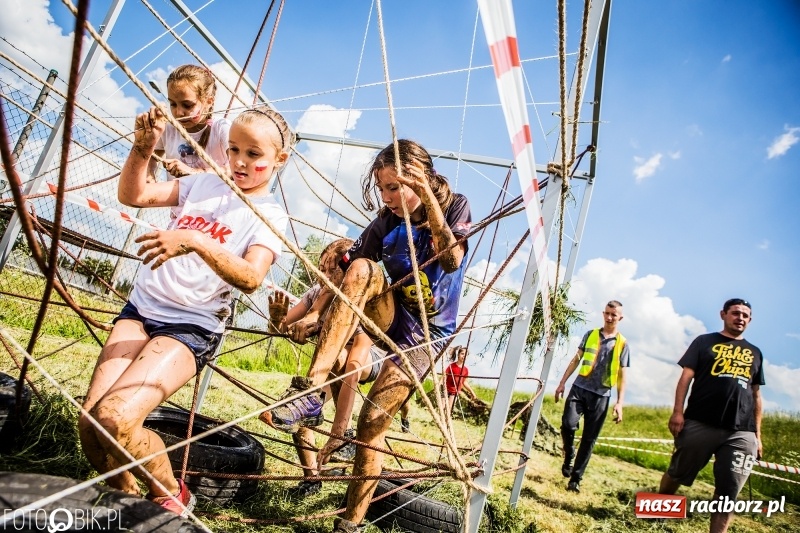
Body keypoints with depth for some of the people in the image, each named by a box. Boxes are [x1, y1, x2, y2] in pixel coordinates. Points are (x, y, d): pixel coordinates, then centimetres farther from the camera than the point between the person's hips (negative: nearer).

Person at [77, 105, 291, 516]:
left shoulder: (269, 215, -5)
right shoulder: (205, 183, 11)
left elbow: (251, 278, -23)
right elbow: (132, 195, 9)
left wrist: (197, 242, -37)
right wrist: (143, 148, -7)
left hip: (191, 328, -5)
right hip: (141, 308, 5)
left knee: (115, 418, -23)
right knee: (90, 422, -10)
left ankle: (170, 497, 5)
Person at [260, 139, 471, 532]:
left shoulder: (455, 207, -7)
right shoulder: (387, 222, 0)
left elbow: (451, 261, -26)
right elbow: (346, 272, -5)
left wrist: (428, 200, -35)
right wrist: (315, 312, -17)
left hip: (424, 332, -3)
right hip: (390, 316, 3)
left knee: (372, 422, -16)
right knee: (363, 268, -29)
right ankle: (310, 393, -36)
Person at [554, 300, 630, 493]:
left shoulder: (622, 344, 4)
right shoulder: (590, 335, 9)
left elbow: (621, 376, 4)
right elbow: (576, 360, 12)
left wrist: (620, 403, -4)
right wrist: (562, 383, 7)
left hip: (601, 395, -1)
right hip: (580, 388, 1)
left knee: (589, 439, 1)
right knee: (568, 424, -18)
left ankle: (575, 479, 11)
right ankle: (568, 456, 11)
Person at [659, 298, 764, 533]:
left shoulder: (755, 353, 19)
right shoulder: (705, 342, 8)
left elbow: (756, 396, 19)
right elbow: (686, 377, 0)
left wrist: (758, 435, 14)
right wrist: (678, 412, -11)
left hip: (742, 433, 3)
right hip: (700, 424, -3)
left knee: (729, 492, 1)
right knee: (677, 474, 9)